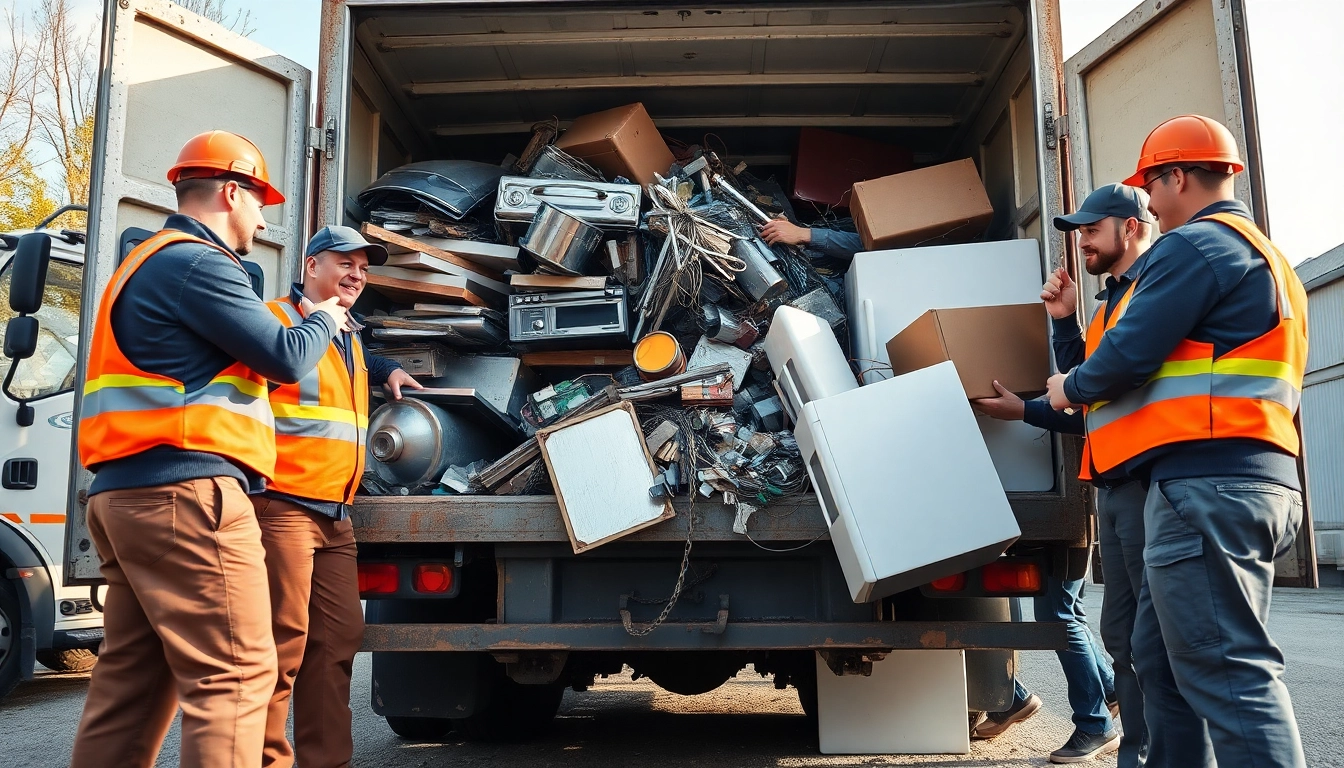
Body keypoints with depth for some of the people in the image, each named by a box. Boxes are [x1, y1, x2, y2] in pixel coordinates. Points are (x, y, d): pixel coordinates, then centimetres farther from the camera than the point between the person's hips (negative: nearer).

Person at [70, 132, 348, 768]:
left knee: (133, 679, 12)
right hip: (186, 491, -11)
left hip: (126, 495, 11)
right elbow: (288, 358, -10)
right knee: (235, 675, -10)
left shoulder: (146, 263, 26)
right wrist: (324, 321, 12)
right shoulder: (199, 262, -8)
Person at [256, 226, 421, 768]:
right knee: (282, 641, -8)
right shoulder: (276, 319, -4)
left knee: (339, 638, 8)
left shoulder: (350, 337, 23)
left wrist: (388, 371, 29)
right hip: (283, 506, -8)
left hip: (337, 515, 9)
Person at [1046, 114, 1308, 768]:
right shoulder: (1264, 256, 27)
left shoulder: (1194, 245, -7)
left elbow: (1129, 355, -16)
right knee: (1164, 656, 15)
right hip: (1257, 478, 11)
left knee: (1227, 669, -10)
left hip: (1205, 481, -11)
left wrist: (1071, 388, 6)